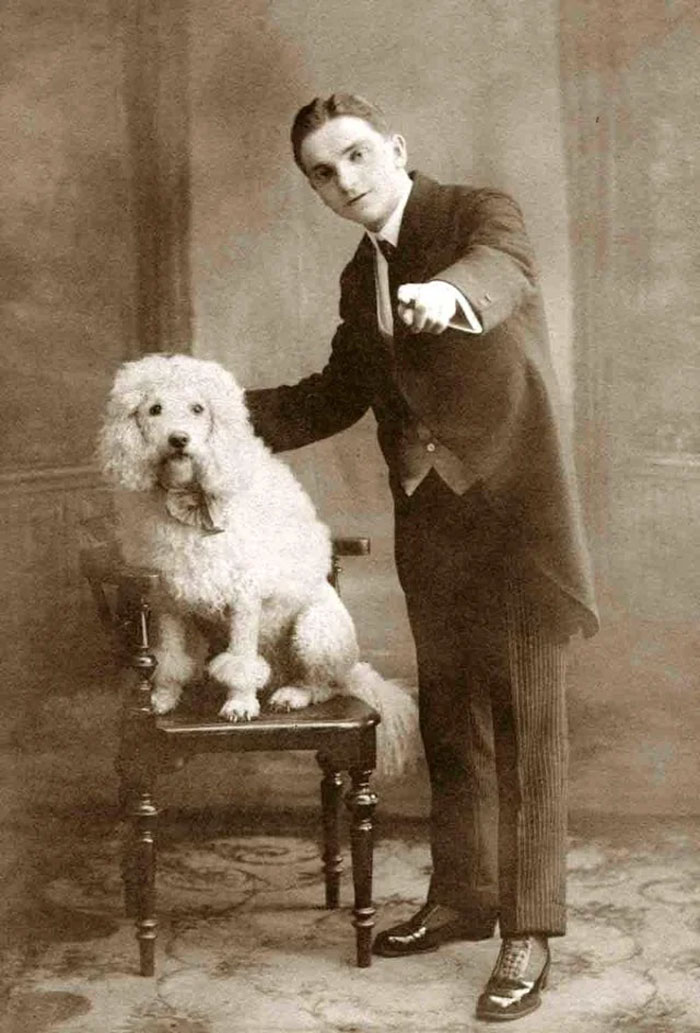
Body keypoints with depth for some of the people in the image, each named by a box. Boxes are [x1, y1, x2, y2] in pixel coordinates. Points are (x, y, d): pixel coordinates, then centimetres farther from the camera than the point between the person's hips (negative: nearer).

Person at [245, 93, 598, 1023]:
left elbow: (501, 268, -29)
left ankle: (529, 931, 8)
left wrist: (450, 293, -53)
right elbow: (336, 394, 21)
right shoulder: (360, 277, 14)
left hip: (514, 503, -7)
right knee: (450, 722, 14)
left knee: (523, 724, -2)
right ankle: (462, 898, 29)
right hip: (430, 520, 7)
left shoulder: (481, 213, -6)